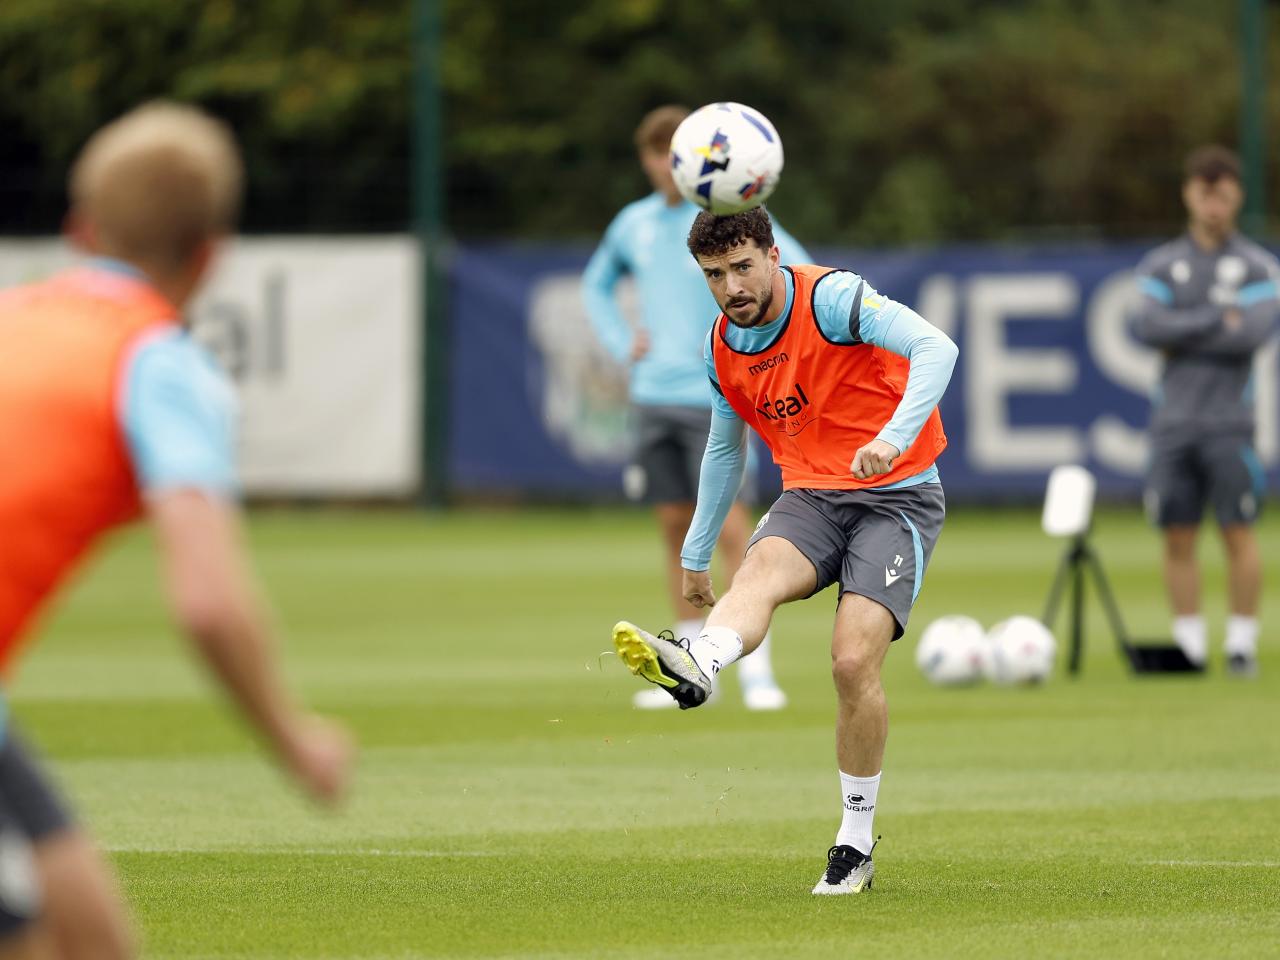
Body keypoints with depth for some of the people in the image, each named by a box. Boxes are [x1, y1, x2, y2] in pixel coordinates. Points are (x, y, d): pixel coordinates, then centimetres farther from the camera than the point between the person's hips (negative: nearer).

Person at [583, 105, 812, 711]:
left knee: (729, 527, -11)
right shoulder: (634, 223, 11)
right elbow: (597, 284, 28)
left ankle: (757, 671, -8)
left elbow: (804, 274, -13)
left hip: (714, 400, -5)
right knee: (675, 527, 8)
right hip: (653, 398, 5)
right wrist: (621, 344, 12)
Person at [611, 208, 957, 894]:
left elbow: (935, 348, -26)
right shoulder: (722, 350, 9)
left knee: (854, 661, -20)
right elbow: (724, 450, 27)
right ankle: (693, 668, -65)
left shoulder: (831, 297, -12)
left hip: (896, 495, -5)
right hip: (810, 497, 5)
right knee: (761, 568, -31)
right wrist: (696, 553, 31)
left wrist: (894, 437, -41)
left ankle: (856, 845, -5)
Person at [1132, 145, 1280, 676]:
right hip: (1173, 421, 2)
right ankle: (1189, 644, 7)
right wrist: (1219, 320, -10)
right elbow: (1148, 326, -6)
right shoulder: (1161, 265, 10)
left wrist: (1182, 336, -7)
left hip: (1229, 424, -2)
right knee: (1178, 537, 1)